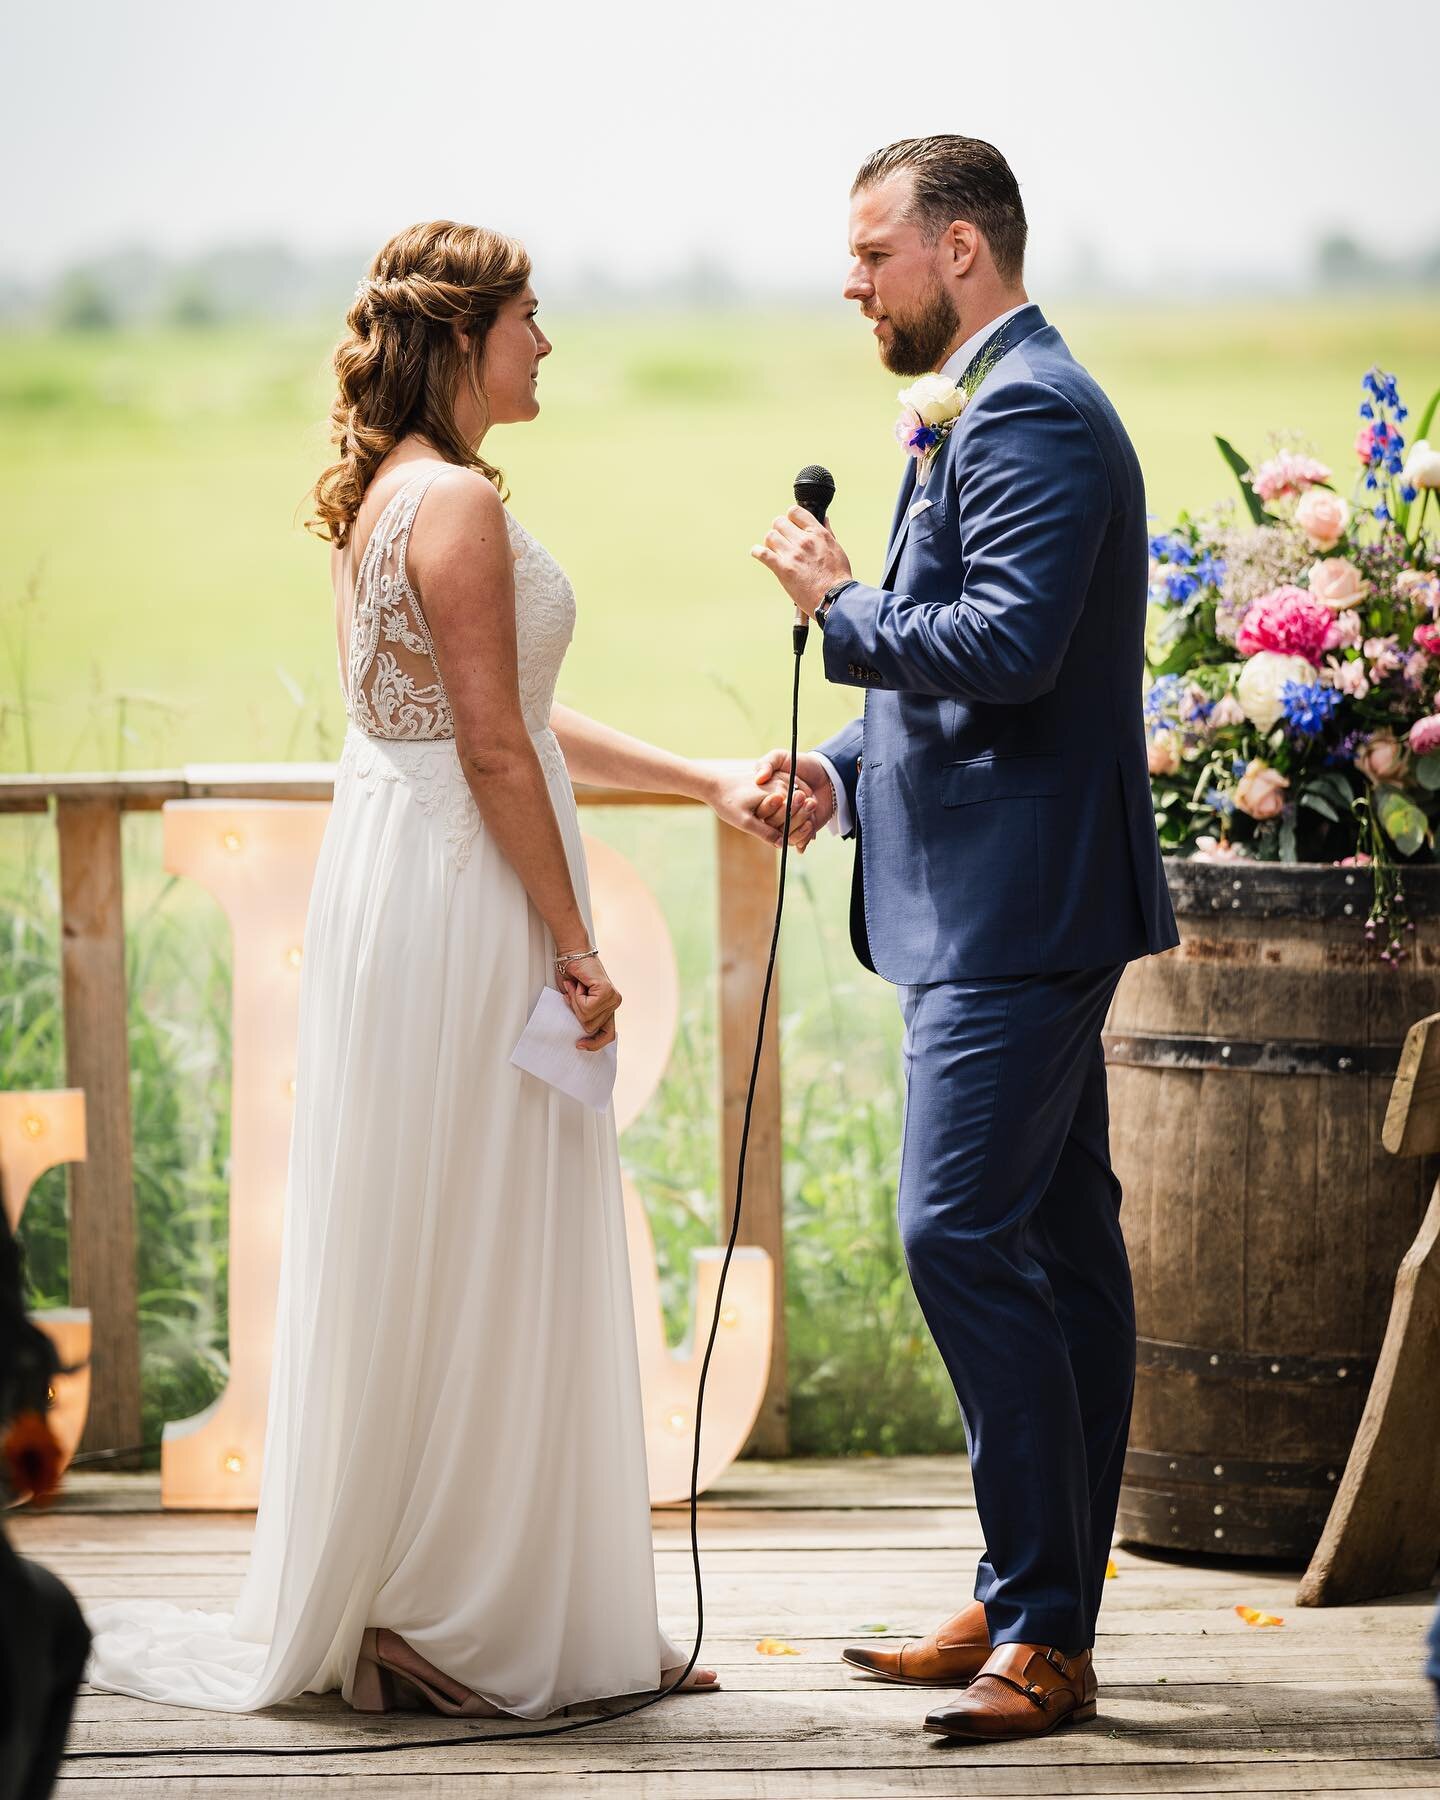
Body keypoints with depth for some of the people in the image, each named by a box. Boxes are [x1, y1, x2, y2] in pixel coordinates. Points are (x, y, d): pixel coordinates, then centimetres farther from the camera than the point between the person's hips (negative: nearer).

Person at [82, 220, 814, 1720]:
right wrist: (574, 948, -15)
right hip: (461, 901, -10)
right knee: (468, 1262, -3)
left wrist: (706, 781, 17)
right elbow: (494, 751, -19)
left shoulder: (389, 495, 15)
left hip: (392, 873, 10)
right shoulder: (456, 501, -16)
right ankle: (449, 1621, 4)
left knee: (416, 1269, 13)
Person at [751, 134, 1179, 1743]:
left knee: (962, 1235, -14)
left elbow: (1007, 645, -26)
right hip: (1006, 901, 11)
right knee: (1056, 1247, 12)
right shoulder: (983, 411, 20)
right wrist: (845, 770, 10)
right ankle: (1036, 1610, 17)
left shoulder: (1030, 416, -14)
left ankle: (1039, 1635, -10)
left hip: (1016, 904, -11)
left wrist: (838, 603, -12)